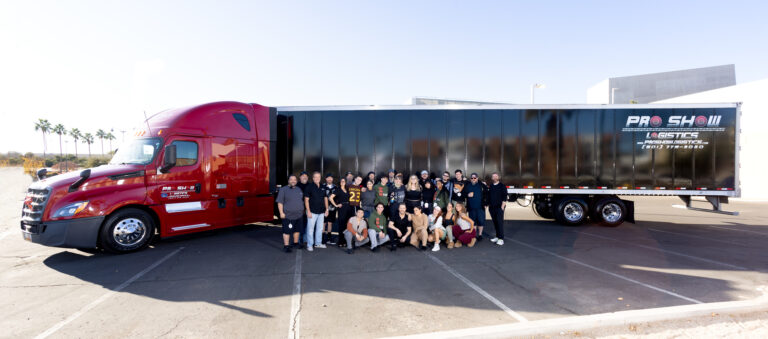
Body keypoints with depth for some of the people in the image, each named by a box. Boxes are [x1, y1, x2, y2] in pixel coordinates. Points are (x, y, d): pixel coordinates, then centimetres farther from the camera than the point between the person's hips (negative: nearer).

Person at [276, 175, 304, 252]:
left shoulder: (299, 189, 12)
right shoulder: (283, 189, -5)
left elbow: (302, 200, 23)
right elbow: (280, 202, -9)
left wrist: (303, 210, 20)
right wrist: (281, 212, -15)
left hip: (298, 215, 6)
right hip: (288, 215, -6)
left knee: (297, 230, 14)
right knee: (287, 231, -3)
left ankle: (296, 243, 31)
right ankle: (286, 246, 6)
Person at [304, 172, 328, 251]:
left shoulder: (323, 187, 9)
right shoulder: (309, 187, -6)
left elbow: (325, 198, 15)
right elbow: (306, 200, -8)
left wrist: (326, 209, 10)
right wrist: (308, 211, -13)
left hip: (321, 212, 5)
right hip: (312, 212, -5)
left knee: (320, 228, 13)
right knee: (310, 229, -2)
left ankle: (318, 243, 26)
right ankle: (309, 245, 8)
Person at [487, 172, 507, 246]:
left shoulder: (502, 186, 0)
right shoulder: (490, 186, 16)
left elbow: (504, 197, -5)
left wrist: (502, 206, -12)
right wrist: (489, 205, 15)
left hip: (499, 207, -5)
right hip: (492, 207, 5)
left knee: (500, 222, -10)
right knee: (495, 222, 7)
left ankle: (501, 239, -11)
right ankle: (497, 236, 17)